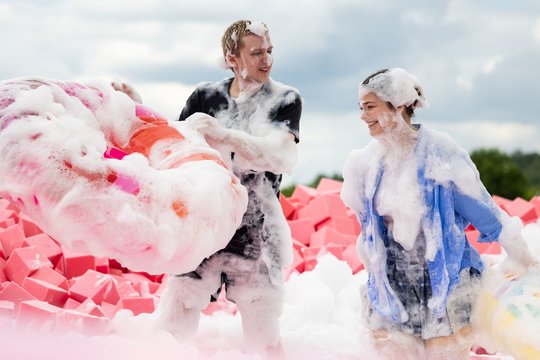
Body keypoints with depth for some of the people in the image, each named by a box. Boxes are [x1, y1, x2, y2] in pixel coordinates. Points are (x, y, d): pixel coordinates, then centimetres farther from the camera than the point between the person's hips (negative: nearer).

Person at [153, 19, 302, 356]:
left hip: (256, 232, -1)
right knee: (172, 327, 0)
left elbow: (283, 157, -15)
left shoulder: (285, 99, 1)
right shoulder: (205, 96, 6)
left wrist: (222, 134, -25)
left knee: (264, 338, 0)